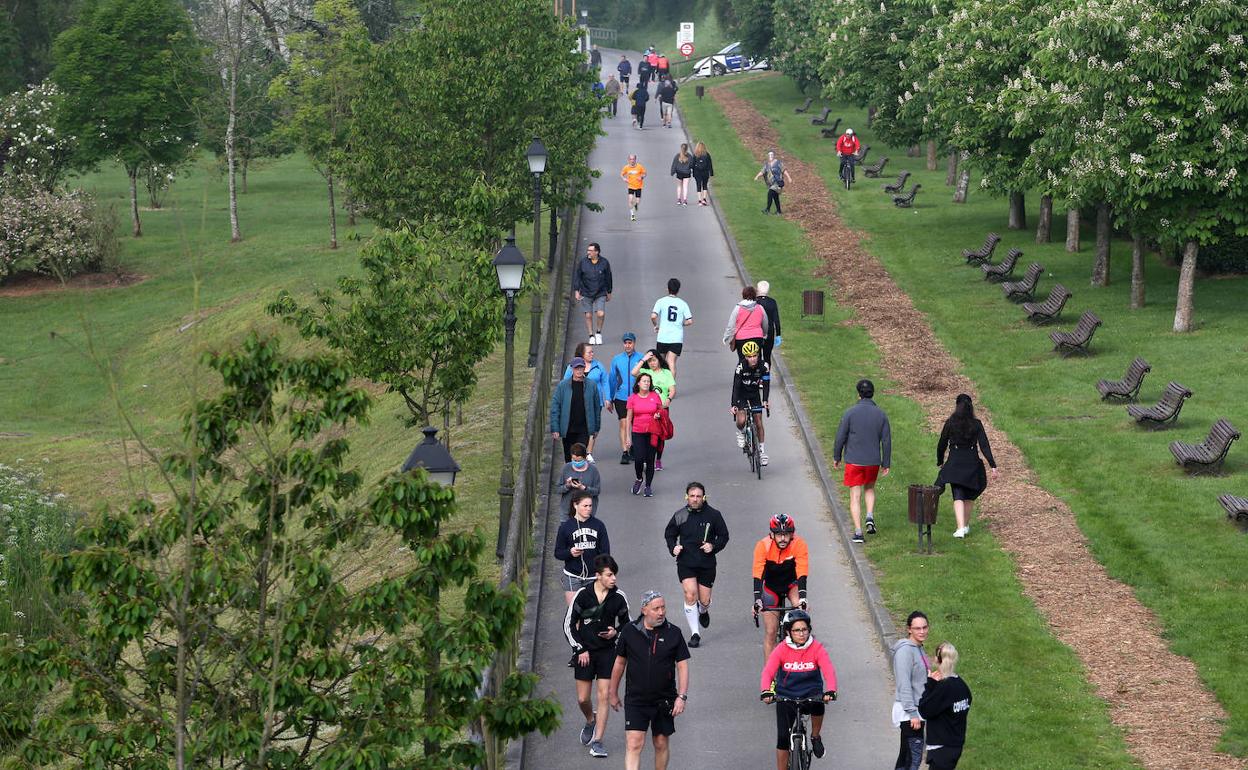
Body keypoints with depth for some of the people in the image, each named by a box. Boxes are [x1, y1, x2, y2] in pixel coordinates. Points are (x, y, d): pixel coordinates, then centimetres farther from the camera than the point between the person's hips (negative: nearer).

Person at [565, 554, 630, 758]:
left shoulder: (619, 597, -2)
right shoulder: (583, 595, -8)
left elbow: (626, 623, 14)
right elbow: (568, 624, 0)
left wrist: (616, 632, -8)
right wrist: (580, 649, -5)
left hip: (607, 651, 0)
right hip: (584, 651, 0)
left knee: (604, 696, -7)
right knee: (582, 699, 3)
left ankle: (597, 741, -1)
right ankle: (590, 721, 37)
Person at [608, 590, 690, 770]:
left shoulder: (673, 633, -2)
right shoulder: (630, 631, -2)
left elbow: (682, 666, 0)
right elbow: (620, 663, 9)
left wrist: (682, 696, -9)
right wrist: (612, 693, 15)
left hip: (664, 700, 1)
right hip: (636, 700, -1)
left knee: (661, 744, 10)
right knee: (634, 743, -11)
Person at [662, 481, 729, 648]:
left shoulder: (713, 515, -2)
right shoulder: (680, 516, 0)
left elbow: (724, 536, 7)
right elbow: (669, 534, 16)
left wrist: (714, 546, -11)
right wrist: (673, 548, -2)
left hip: (707, 564, 0)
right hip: (685, 563, 0)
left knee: (704, 600, 7)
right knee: (690, 595, -15)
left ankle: (703, 612, 46)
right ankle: (695, 633, -6)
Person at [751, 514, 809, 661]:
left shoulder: (799, 545, -26)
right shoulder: (763, 546, -27)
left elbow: (802, 575, -31)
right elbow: (758, 575, -32)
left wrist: (802, 598, -44)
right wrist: (757, 600, -43)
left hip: (791, 584, 0)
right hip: (771, 587, 0)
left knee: (799, 606, -32)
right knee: (770, 632, -5)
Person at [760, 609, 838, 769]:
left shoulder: (817, 648, -10)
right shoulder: (781, 650, -10)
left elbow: (829, 671, -22)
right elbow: (767, 672, -21)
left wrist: (830, 691, -42)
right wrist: (766, 691, -41)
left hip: (810, 695, -1)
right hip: (786, 696, 1)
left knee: (818, 705, -33)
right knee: (783, 738, -4)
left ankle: (815, 737, -3)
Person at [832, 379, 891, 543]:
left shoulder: (850, 413, -10)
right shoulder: (881, 414, -2)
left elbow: (840, 437, -7)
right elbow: (886, 441, 0)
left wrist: (836, 457, 7)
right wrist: (886, 464, 9)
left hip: (854, 461, -3)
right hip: (873, 462, 3)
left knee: (855, 497, 3)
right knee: (869, 489, 26)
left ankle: (858, 532, -2)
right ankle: (870, 517, 5)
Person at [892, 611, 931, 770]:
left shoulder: (919, 649, 11)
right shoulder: (905, 650, -17)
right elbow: (904, 684, -21)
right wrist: (912, 714, -22)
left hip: (917, 711, 10)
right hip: (908, 711, -10)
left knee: (906, 756, 15)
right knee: (914, 757, -11)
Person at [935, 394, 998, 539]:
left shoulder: (950, 423, -3)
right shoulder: (977, 424, -2)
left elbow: (941, 445, 4)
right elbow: (984, 446, -7)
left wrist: (940, 462, 21)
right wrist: (993, 466, -8)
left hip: (954, 463, -2)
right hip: (972, 464, 2)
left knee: (958, 496, -6)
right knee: (970, 495, 20)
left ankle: (961, 527, -23)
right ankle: (966, 525, 30)